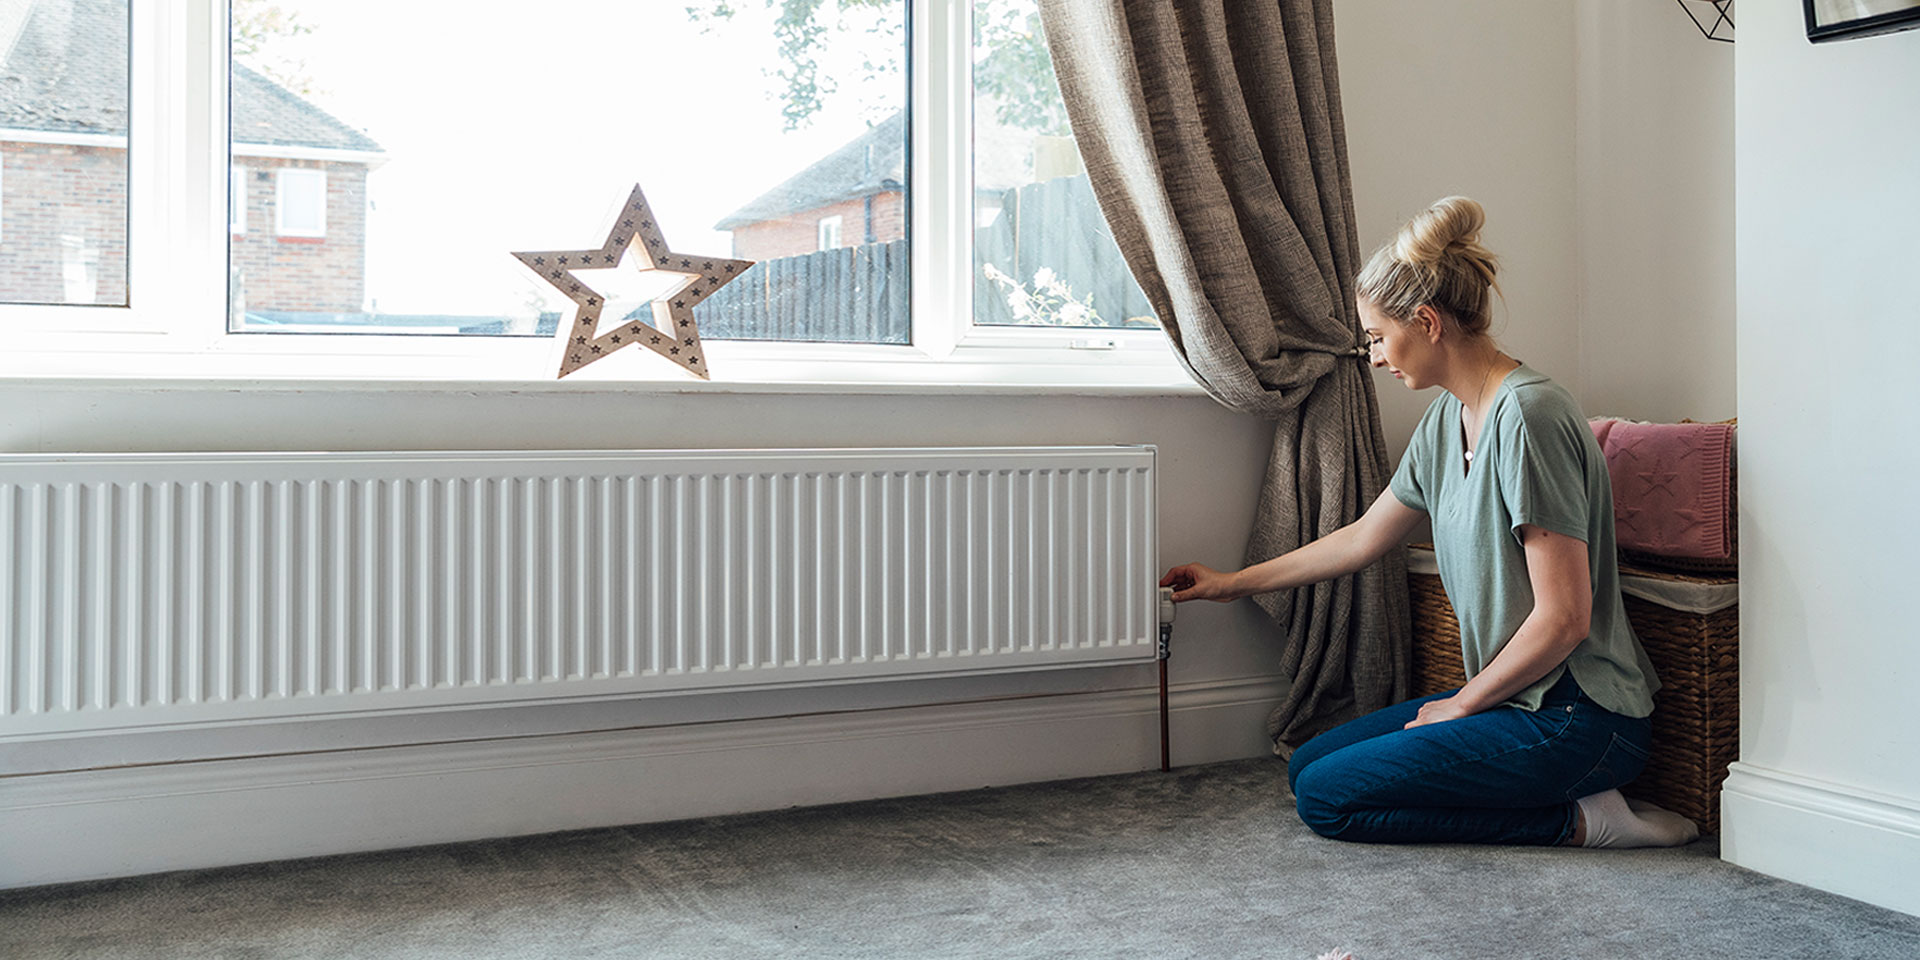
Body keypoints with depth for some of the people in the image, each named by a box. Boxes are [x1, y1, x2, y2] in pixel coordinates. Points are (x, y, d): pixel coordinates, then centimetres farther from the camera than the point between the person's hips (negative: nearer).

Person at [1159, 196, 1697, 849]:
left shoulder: (1528, 416, -21)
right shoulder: (1447, 419, 8)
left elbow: (1564, 617, -22)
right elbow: (1363, 538, 20)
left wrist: (1462, 703, -9)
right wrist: (1233, 584, 27)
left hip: (1577, 718, -10)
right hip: (1513, 695, 10)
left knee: (1326, 796, -11)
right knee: (1308, 764, 10)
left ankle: (1576, 819, -5)